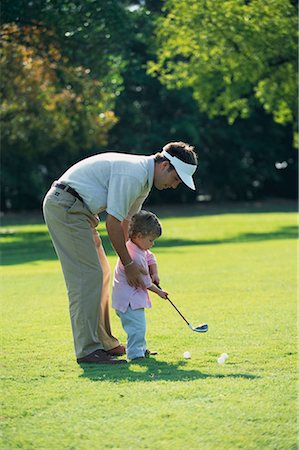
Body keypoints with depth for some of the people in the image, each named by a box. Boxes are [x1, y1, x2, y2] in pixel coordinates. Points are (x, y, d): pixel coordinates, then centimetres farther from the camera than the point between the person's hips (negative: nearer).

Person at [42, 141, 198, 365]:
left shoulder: (144, 177, 12)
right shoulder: (133, 174, -21)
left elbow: (126, 221, 20)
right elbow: (113, 223, -20)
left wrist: (131, 262, 16)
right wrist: (128, 264, -10)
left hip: (78, 210, 11)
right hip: (65, 205, -11)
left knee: (101, 275, 14)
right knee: (87, 276, -13)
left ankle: (105, 343, 20)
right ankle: (88, 350, -12)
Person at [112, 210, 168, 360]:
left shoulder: (140, 249, 2)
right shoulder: (135, 257, -28)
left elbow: (150, 258, 21)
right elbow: (145, 282, -19)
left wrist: (154, 274, 3)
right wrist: (158, 291, -4)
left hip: (133, 296, 11)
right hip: (128, 298, -11)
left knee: (139, 325, 21)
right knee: (137, 325, -15)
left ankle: (141, 349, 32)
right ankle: (135, 353, -14)